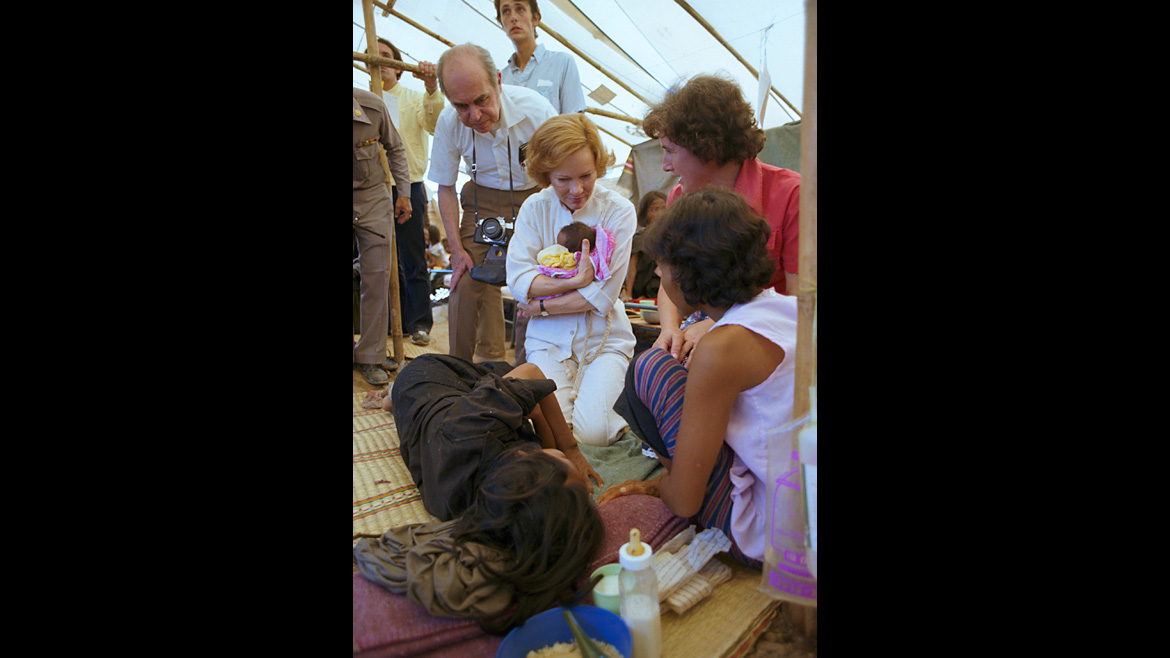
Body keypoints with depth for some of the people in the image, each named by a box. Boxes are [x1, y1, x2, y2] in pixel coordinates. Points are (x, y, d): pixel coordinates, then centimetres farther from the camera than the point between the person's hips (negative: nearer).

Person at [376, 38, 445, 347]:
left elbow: (433, 125, -13)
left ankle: (419, 323, 9)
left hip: (408, 187, -2)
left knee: (413, 260, 0)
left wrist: (432, 89, -28)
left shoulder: (413, 99, 8)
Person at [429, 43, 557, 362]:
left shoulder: (536, 110, -24)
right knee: (466, 284, -9)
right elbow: (445, 187, -1)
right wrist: (457, 248, -6)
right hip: (483, 201, 2)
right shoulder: (449, 122, -16)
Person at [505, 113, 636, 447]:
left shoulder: (619, 210, -7)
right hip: (550, 339, 1)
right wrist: (575, 281, -21)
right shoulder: (535, 208, -1)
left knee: (592, 432, -21)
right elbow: (518, 281, -10)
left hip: (604, 337, -1)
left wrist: (541, 307, -9)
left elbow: (604, 295, -12)